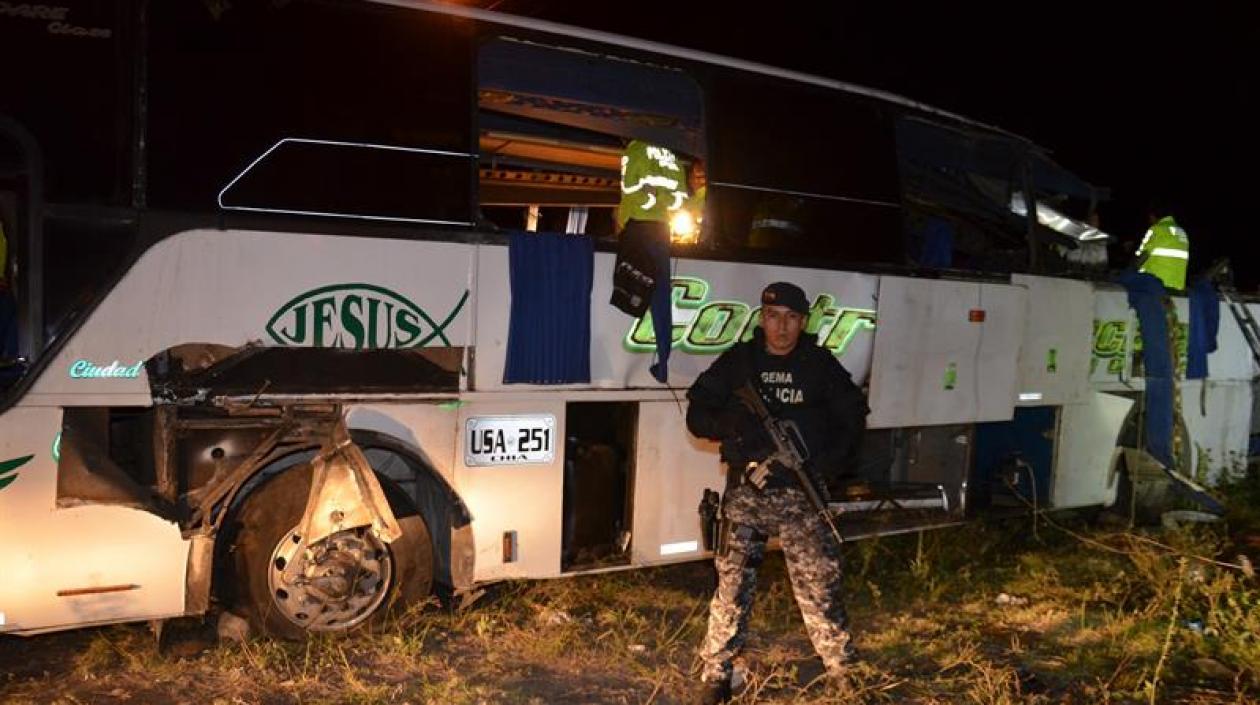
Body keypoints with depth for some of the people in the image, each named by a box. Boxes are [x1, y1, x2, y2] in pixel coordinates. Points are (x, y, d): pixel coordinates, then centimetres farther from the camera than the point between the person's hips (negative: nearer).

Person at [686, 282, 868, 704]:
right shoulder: (737, 362, 5)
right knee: (732, 584, 2)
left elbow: (853, 417, 10)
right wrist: (730, 424, -15)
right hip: (745, 491, 0)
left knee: (819, 583, 1)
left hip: (802, 493, 0)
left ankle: (844, 670, 14)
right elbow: (697, 413, 5)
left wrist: (829, 462, -6)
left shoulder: (822, 365, 6)